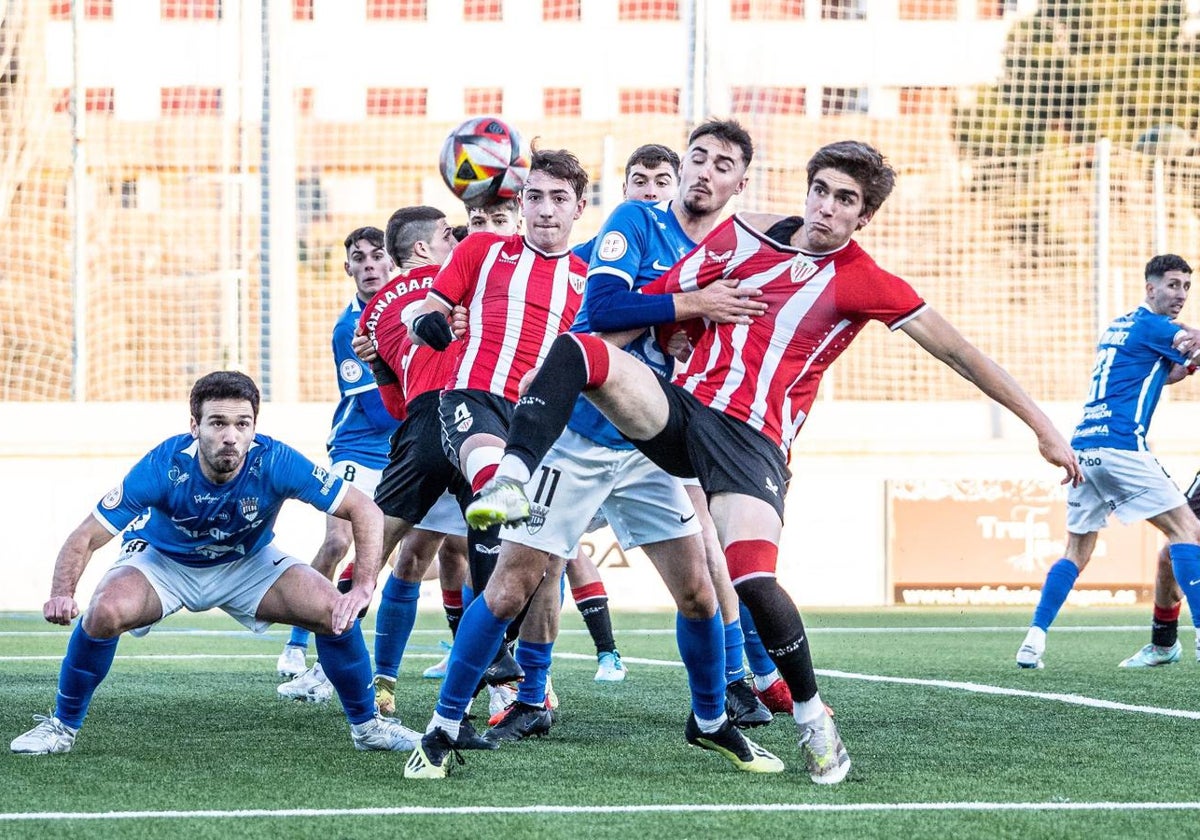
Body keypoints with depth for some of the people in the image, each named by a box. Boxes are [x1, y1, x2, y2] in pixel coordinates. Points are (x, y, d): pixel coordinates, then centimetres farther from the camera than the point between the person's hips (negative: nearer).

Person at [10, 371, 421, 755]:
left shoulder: (275, 463, -31)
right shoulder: (163, 467, -34)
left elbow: (365, 510, -24)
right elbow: (85, 538, -28)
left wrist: (363, 589, -36)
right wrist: (62, 595, -47)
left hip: (247, 563, 1)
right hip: (162, 561, -1)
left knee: (335, 613, -19)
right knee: (106, 612, -30)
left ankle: (366, 723, 6)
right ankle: (63, 726, -6)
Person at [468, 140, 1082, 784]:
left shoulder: (866, 285, 0)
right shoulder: (746, 234, 8)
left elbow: (958, 351, 3)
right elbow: (657, 302, 13)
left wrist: (1042, 426, 4)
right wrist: (552, 379, 11)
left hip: (752, 440, -3)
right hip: (681, 408, 3)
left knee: (753, 580, -25)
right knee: (576, 349, -24)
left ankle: (812, 719, -2)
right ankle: (510, 484, -31)